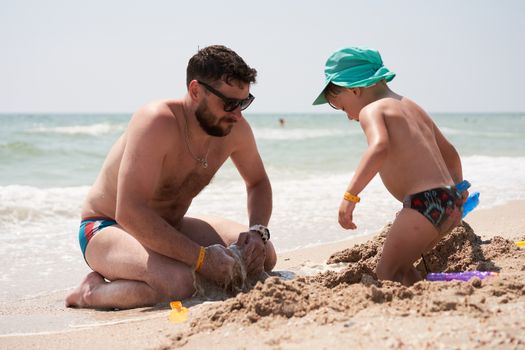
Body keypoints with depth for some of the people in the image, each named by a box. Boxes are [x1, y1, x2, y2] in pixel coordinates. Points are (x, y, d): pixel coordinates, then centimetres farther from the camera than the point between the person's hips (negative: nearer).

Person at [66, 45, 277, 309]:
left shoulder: (234, 129, -8)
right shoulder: (157, 122, -30)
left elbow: (258, 183, 12)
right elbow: (129, 212, -37)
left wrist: (257, 231, -10)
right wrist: (201, 257, -37)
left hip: (168, 228, 7)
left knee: (263, 255, -7)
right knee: (178, 281, -36)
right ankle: (91, 292, -10)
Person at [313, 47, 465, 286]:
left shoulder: (371, 110, -3)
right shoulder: (412, 107, 23)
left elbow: (379, 147, -26)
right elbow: (450, 153, 31)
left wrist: (350, 195, -29)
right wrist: (458, 191, 45)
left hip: (424, 202, -9)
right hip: (450, 200, 9)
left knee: (386, 273, -5)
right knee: (400, 267, 18)